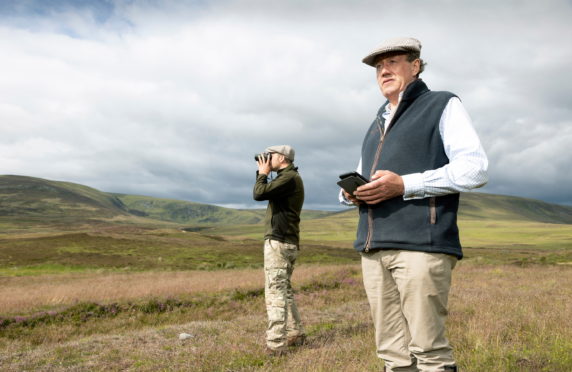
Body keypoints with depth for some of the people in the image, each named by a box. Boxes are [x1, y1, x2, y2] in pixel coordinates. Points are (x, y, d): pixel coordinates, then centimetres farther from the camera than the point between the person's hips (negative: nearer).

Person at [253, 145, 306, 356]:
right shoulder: (288, 177, 20)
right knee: (284, 289, 17)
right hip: (288, 242, 11)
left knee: (275, 291, -11)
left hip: (278, 241, -11)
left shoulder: (289, 177, -12)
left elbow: (259, 194, -19)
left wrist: (263, 173, -3)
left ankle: (275, 344, -12)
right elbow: (266, 192, 26)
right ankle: (295, 334, 22)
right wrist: (262, 173, 17)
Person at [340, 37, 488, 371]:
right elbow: (360, 178, 32)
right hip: (374, 249, 6)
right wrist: (350, 193, 6)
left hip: (421, 244, -6)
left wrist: (405, 185, -15)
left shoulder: (443, 106, 8)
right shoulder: (377, 125, 27)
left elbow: (475, 168, -6)